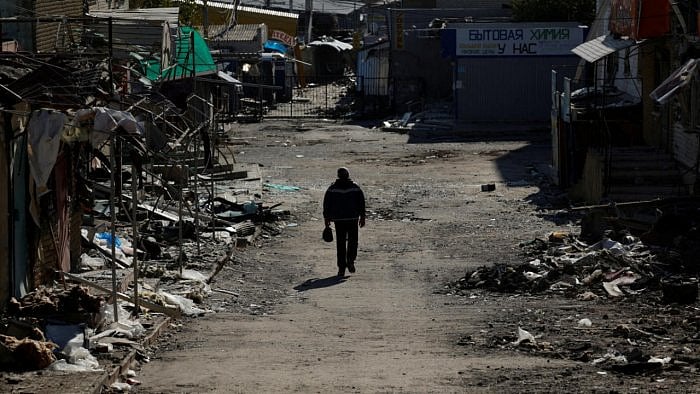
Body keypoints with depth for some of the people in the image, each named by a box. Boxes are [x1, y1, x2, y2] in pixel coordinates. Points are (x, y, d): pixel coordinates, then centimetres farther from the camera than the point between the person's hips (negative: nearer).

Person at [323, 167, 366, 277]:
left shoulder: (332, 188, 1)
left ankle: (341, 268, 1)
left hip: (338, 219, 1)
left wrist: (326, 218, 10)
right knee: (352, 240, 11)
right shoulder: (355, 187, 0)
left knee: (340, 243, 5)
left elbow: (326, 204, 3)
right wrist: (362, 217, 5)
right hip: (353, 218, 0)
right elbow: (361, 202, 0)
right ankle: (350, 260, -12)